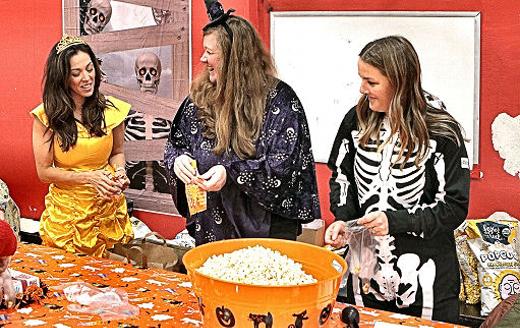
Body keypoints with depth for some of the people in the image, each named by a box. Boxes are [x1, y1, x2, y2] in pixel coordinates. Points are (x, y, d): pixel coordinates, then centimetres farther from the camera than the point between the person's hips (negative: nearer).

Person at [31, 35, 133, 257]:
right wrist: (88, 177, -18)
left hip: (107, 208, 2)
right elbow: (44, 171, -7)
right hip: (66, 212, -1)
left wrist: (119, 171, -10)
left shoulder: (110, 110, -3)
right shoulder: (46, 116, -9)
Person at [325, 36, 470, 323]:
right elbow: (341, 177, 11)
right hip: (366, 270, 4)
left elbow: (455, 207, -12)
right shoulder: (356, 120, -2)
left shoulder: (441, 132, -14)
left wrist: (395, 221, -23)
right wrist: (343, 219, -7)